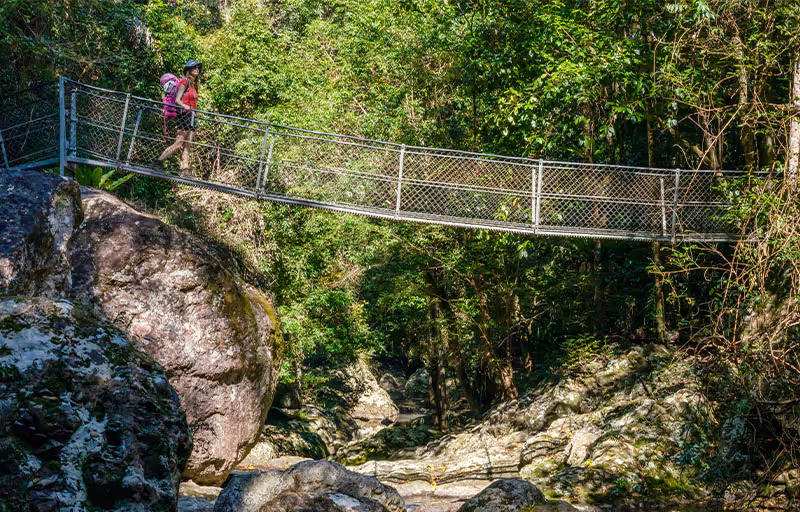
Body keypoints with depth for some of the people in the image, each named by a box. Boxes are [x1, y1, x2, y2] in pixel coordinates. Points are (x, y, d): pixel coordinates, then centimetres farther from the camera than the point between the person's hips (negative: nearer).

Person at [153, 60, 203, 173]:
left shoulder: (193, 85, 22)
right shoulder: (185, 82, -3)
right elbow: (177, 100, -12)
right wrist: (185, 107, -29)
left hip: (191, 117, 9)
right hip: (185, 114, -9)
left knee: (187, 146, -1)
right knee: (178, 144, -13)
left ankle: (184, 170, -6)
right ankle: (158, 161, -8)